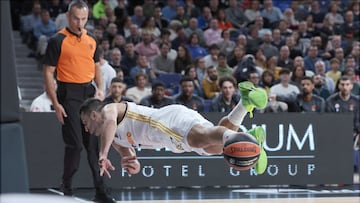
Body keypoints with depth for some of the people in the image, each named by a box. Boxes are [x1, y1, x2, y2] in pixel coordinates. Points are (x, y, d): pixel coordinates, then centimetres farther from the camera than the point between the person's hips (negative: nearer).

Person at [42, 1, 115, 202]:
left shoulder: (91, 39, 11)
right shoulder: (58, 41, -7)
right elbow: (48, 73, -7)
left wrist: (100, 88, 5)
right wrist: (56, 104, -12)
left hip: (89, 92, 5)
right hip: (69, 93, -5)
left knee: (95, 143, 6)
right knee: (75, 144, -7)